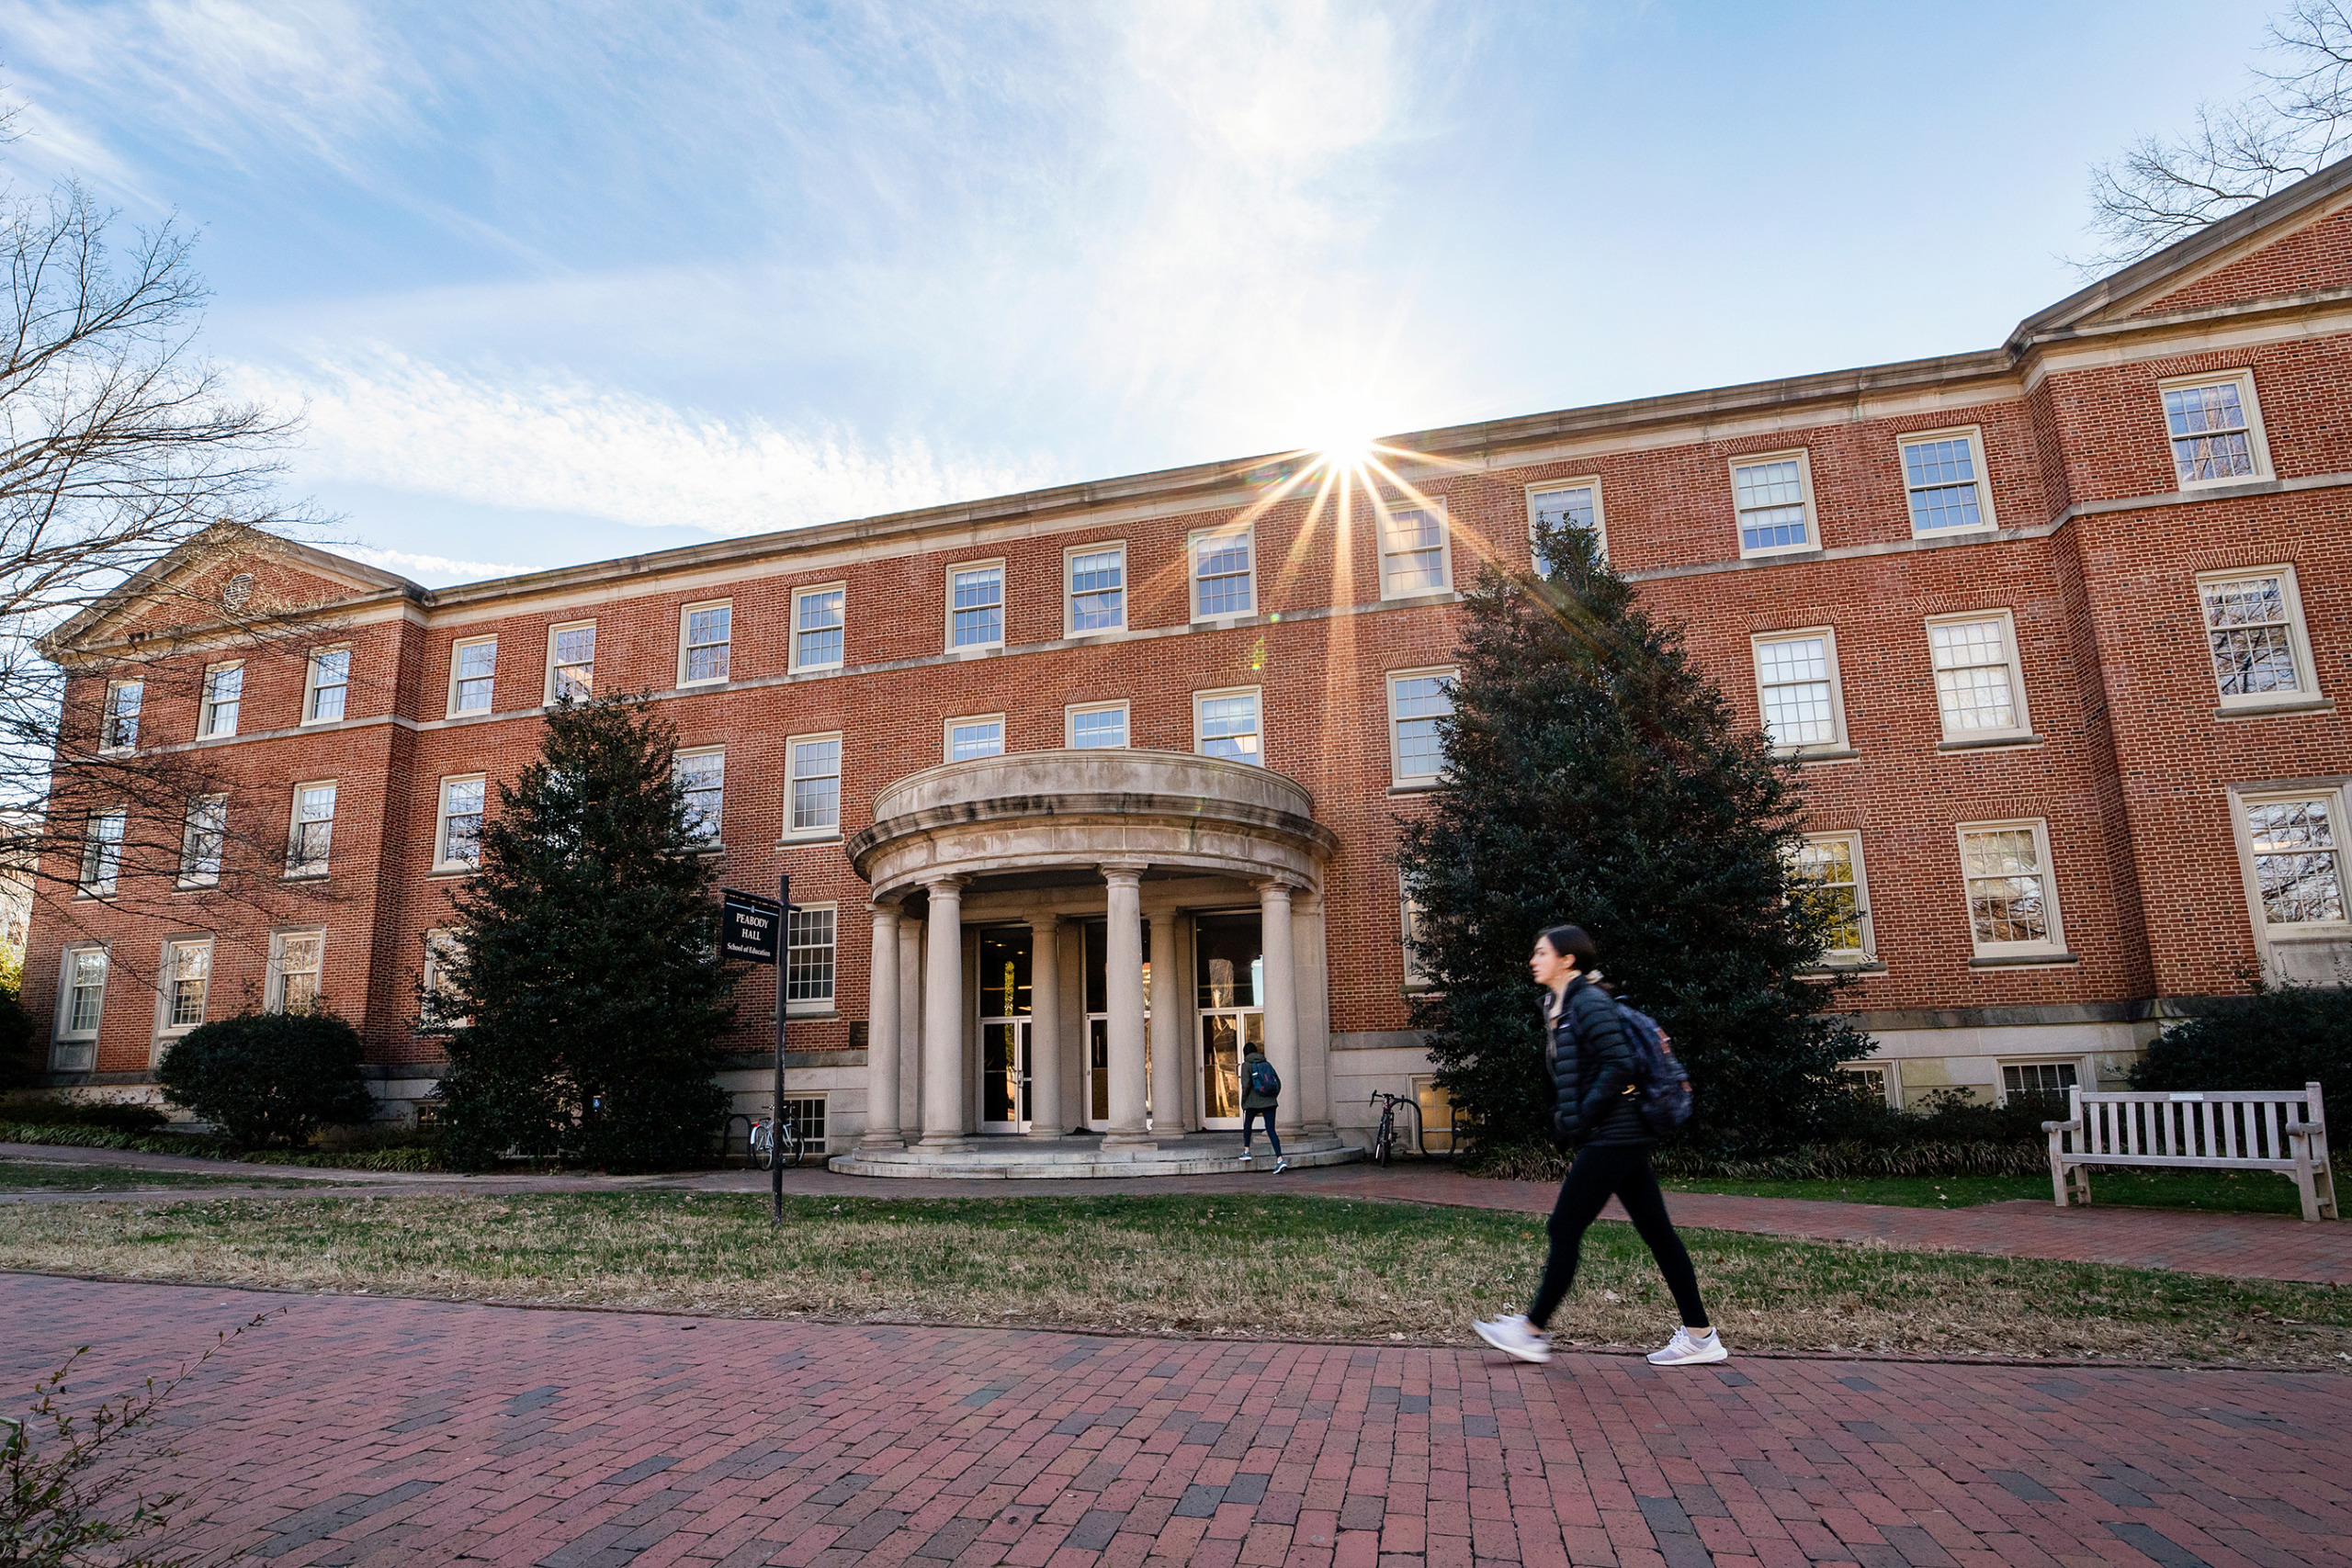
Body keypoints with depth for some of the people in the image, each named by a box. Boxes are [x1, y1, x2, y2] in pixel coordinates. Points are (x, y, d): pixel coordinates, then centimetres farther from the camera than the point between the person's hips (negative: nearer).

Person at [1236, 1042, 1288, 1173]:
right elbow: (1278, 1083, 11)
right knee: (1270, 1129, 0)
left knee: (1247, 1124, 25)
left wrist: (1243, 1101, -1)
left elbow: (1246, 1084, -12)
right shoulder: (1267, 1064, 12)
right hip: (1270, 1102, 3)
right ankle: (1280, 1159, -13)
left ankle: (1246, 1151, 27)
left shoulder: (1246, 1065, -2)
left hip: (1253, 1102, -3)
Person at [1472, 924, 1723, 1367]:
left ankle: (1533, 1333, 5)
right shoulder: (1562, 1006, 15)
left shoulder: (1588, 1003, -14)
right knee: (1656, 1231, 11)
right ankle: (1699, 1335, 17)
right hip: (1619, 1137, 10)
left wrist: (1581, 1116, -16)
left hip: (1611, 1137, -10)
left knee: (1565, 1227, -4)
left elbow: (1618, 1066, -21)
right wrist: (1567, 1119, 11)